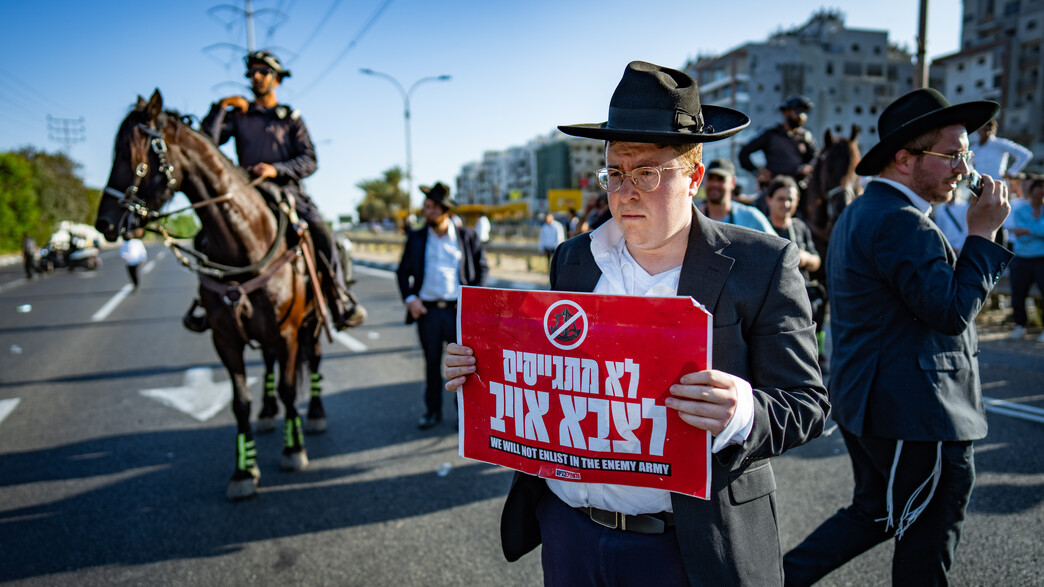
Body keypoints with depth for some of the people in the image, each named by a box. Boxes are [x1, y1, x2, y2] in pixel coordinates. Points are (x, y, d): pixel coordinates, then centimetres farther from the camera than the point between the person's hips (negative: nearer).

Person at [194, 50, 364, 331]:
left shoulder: (290, 118, 13)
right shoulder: (237, 115, 16)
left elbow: (309, 162, 1)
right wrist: (220, 107, -1)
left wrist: (276, 169, -15)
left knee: (320, 231, -27)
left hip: (287, 190, -2)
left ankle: (342, 304, -24)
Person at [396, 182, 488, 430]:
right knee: (431, 363, 12)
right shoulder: (416, 238, 8)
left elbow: (482, 267, 8)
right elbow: (403, 271, 12)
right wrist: (409, 298, -4)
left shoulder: (467, 236, 3)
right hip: (427, 309, 2)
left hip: (459, 309, -2)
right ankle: (432, 411, 25)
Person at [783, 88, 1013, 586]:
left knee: (876, 512, 21)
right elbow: (951, 310, -23)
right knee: (929, 539, 9)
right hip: (915, 414, -10)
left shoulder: (859, 212, 13)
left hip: (865, 400, 10)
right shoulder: (901, 223, -21)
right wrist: (983, 232, -15)